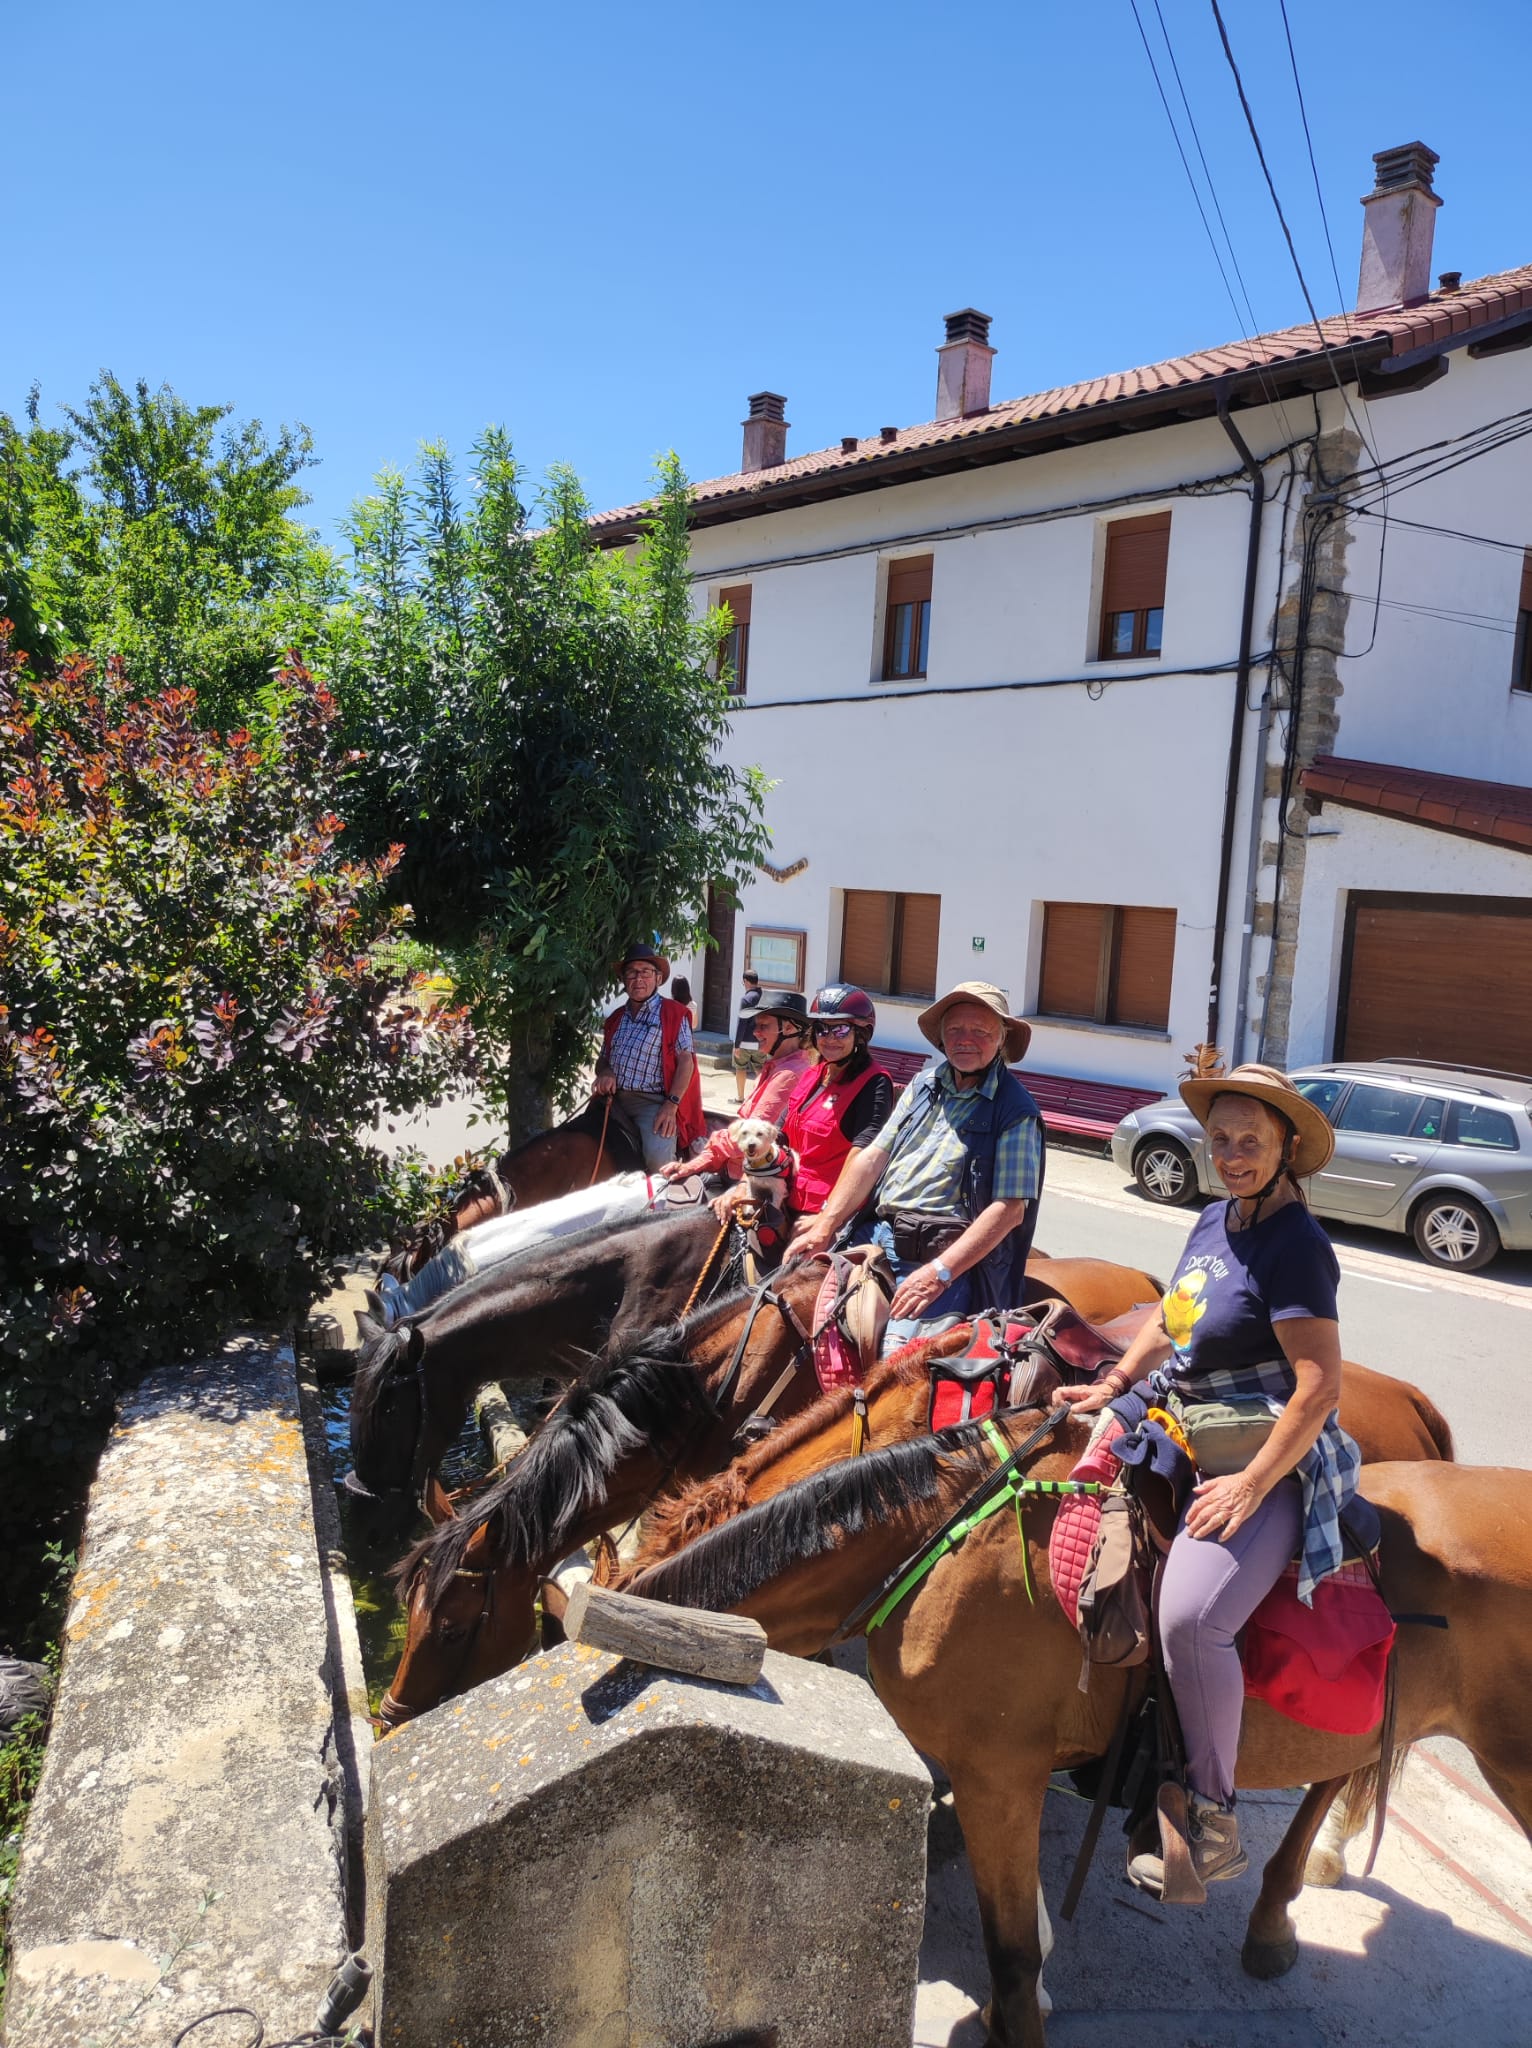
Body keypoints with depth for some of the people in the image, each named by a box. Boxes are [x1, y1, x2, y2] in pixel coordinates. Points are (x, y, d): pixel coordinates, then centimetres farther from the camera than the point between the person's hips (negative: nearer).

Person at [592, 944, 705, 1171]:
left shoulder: (673, 1014, 1)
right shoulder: (616, 1018, 18)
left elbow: (686, 1061, -5)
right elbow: (603, 1058, 24)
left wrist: (671, 1105, -14)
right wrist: (605, 1072, -2)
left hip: (653, 1102, -5)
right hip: (614, 1099, 5)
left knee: (657, 1157, -28)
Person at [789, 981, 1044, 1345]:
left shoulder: (1016, 1110, -5)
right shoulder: (925, 1084, 13)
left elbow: (1010, 1208, -12)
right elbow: (873, 1156, 10)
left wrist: (940, 1272, -21)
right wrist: (824, 1226, 0)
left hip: (948, 1255, -6)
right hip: (880, 1235, 6)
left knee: (896, 1351, -24)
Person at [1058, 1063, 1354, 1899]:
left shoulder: (1294, 1247, -18)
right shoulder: (1216, 1220, 7)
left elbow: (1320, 1384, -21)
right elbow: (1171, 1320, 19)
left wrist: (1251, 1487, -21)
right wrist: (1113, 1384, 7)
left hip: (1269, 1460, -10)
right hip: (1186, 1436, 10)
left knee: (1189, 1617, -27)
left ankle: (1213, 1827, -5)